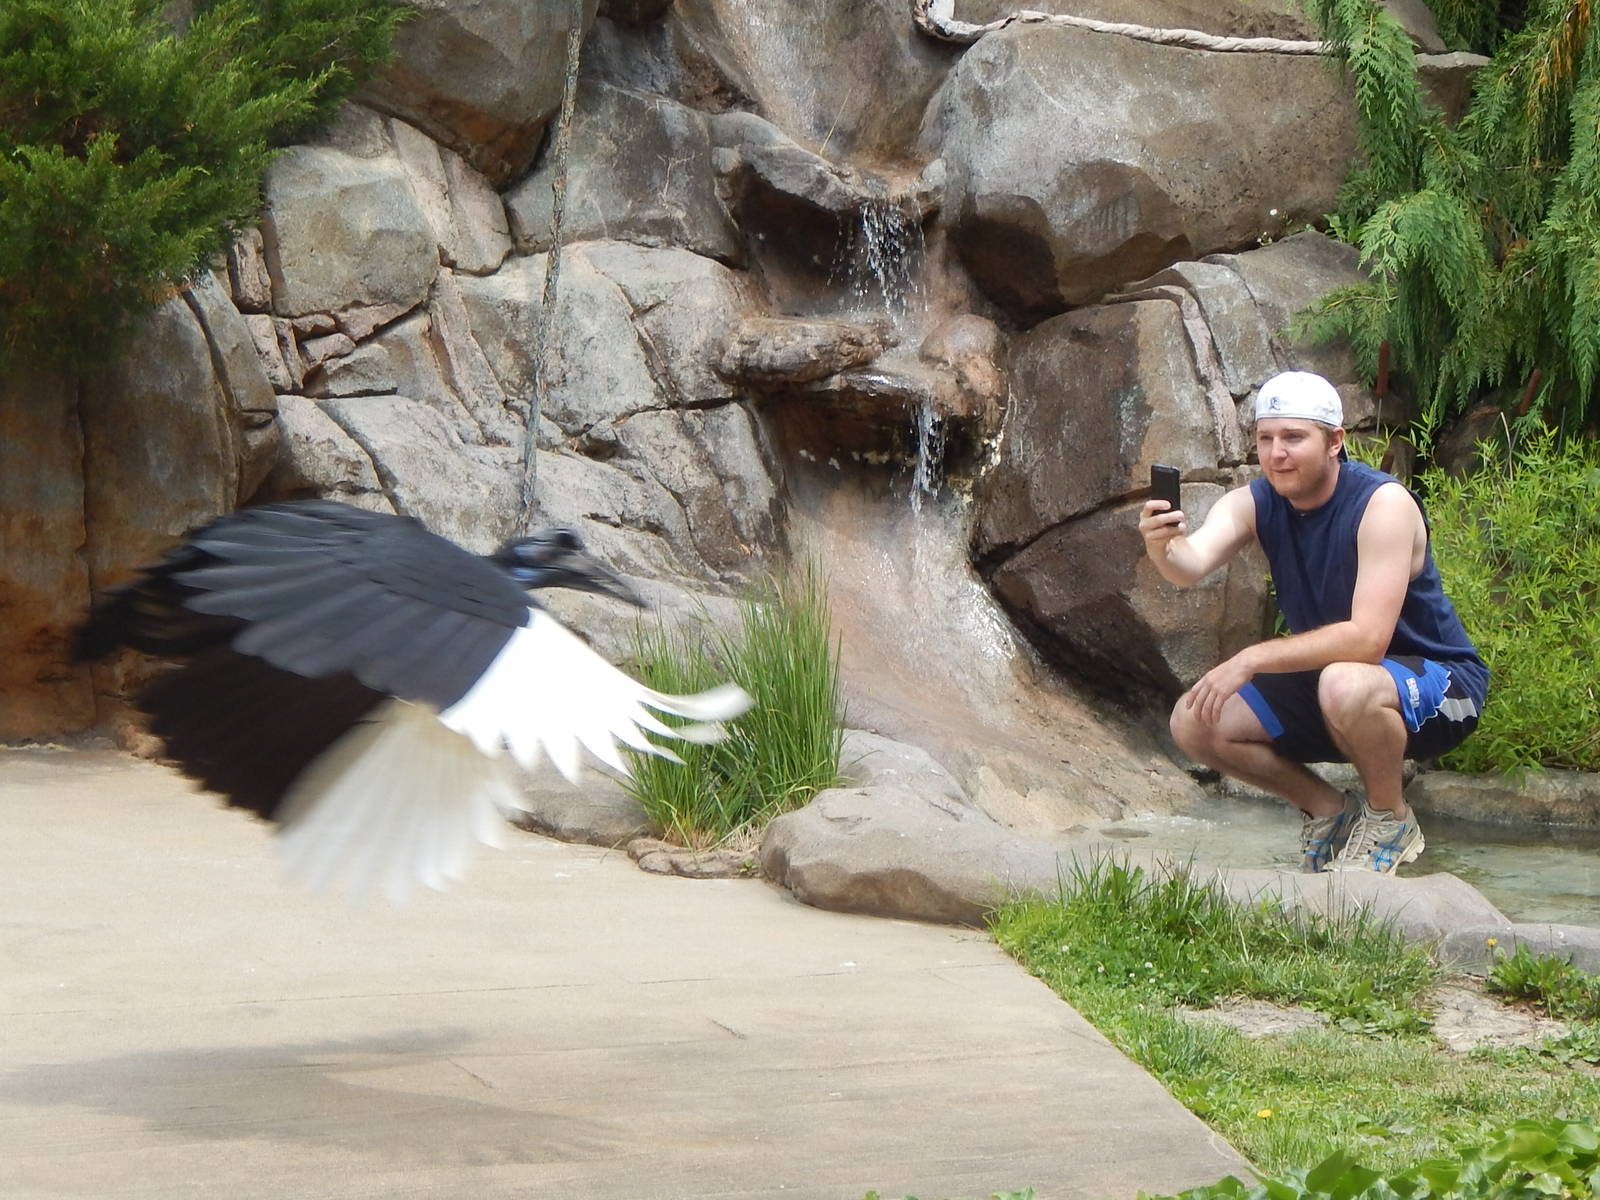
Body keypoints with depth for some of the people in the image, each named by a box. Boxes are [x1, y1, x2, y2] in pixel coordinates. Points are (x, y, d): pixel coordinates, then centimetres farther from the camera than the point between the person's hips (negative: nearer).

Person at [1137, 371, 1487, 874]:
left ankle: (1390, 820, -11)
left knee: (1345, 686, -39)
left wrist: (1251, 659, -36)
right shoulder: (1254, 504, -7)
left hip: (1437, 687, -7)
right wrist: (1163, 549, -51)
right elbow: (1193, 565, -27)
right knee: (1194, 722, -9)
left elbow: (1368, 638, -33)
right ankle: (1328, 809, 10)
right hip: (1323, 680, 7)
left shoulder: (1383, 504, -25)